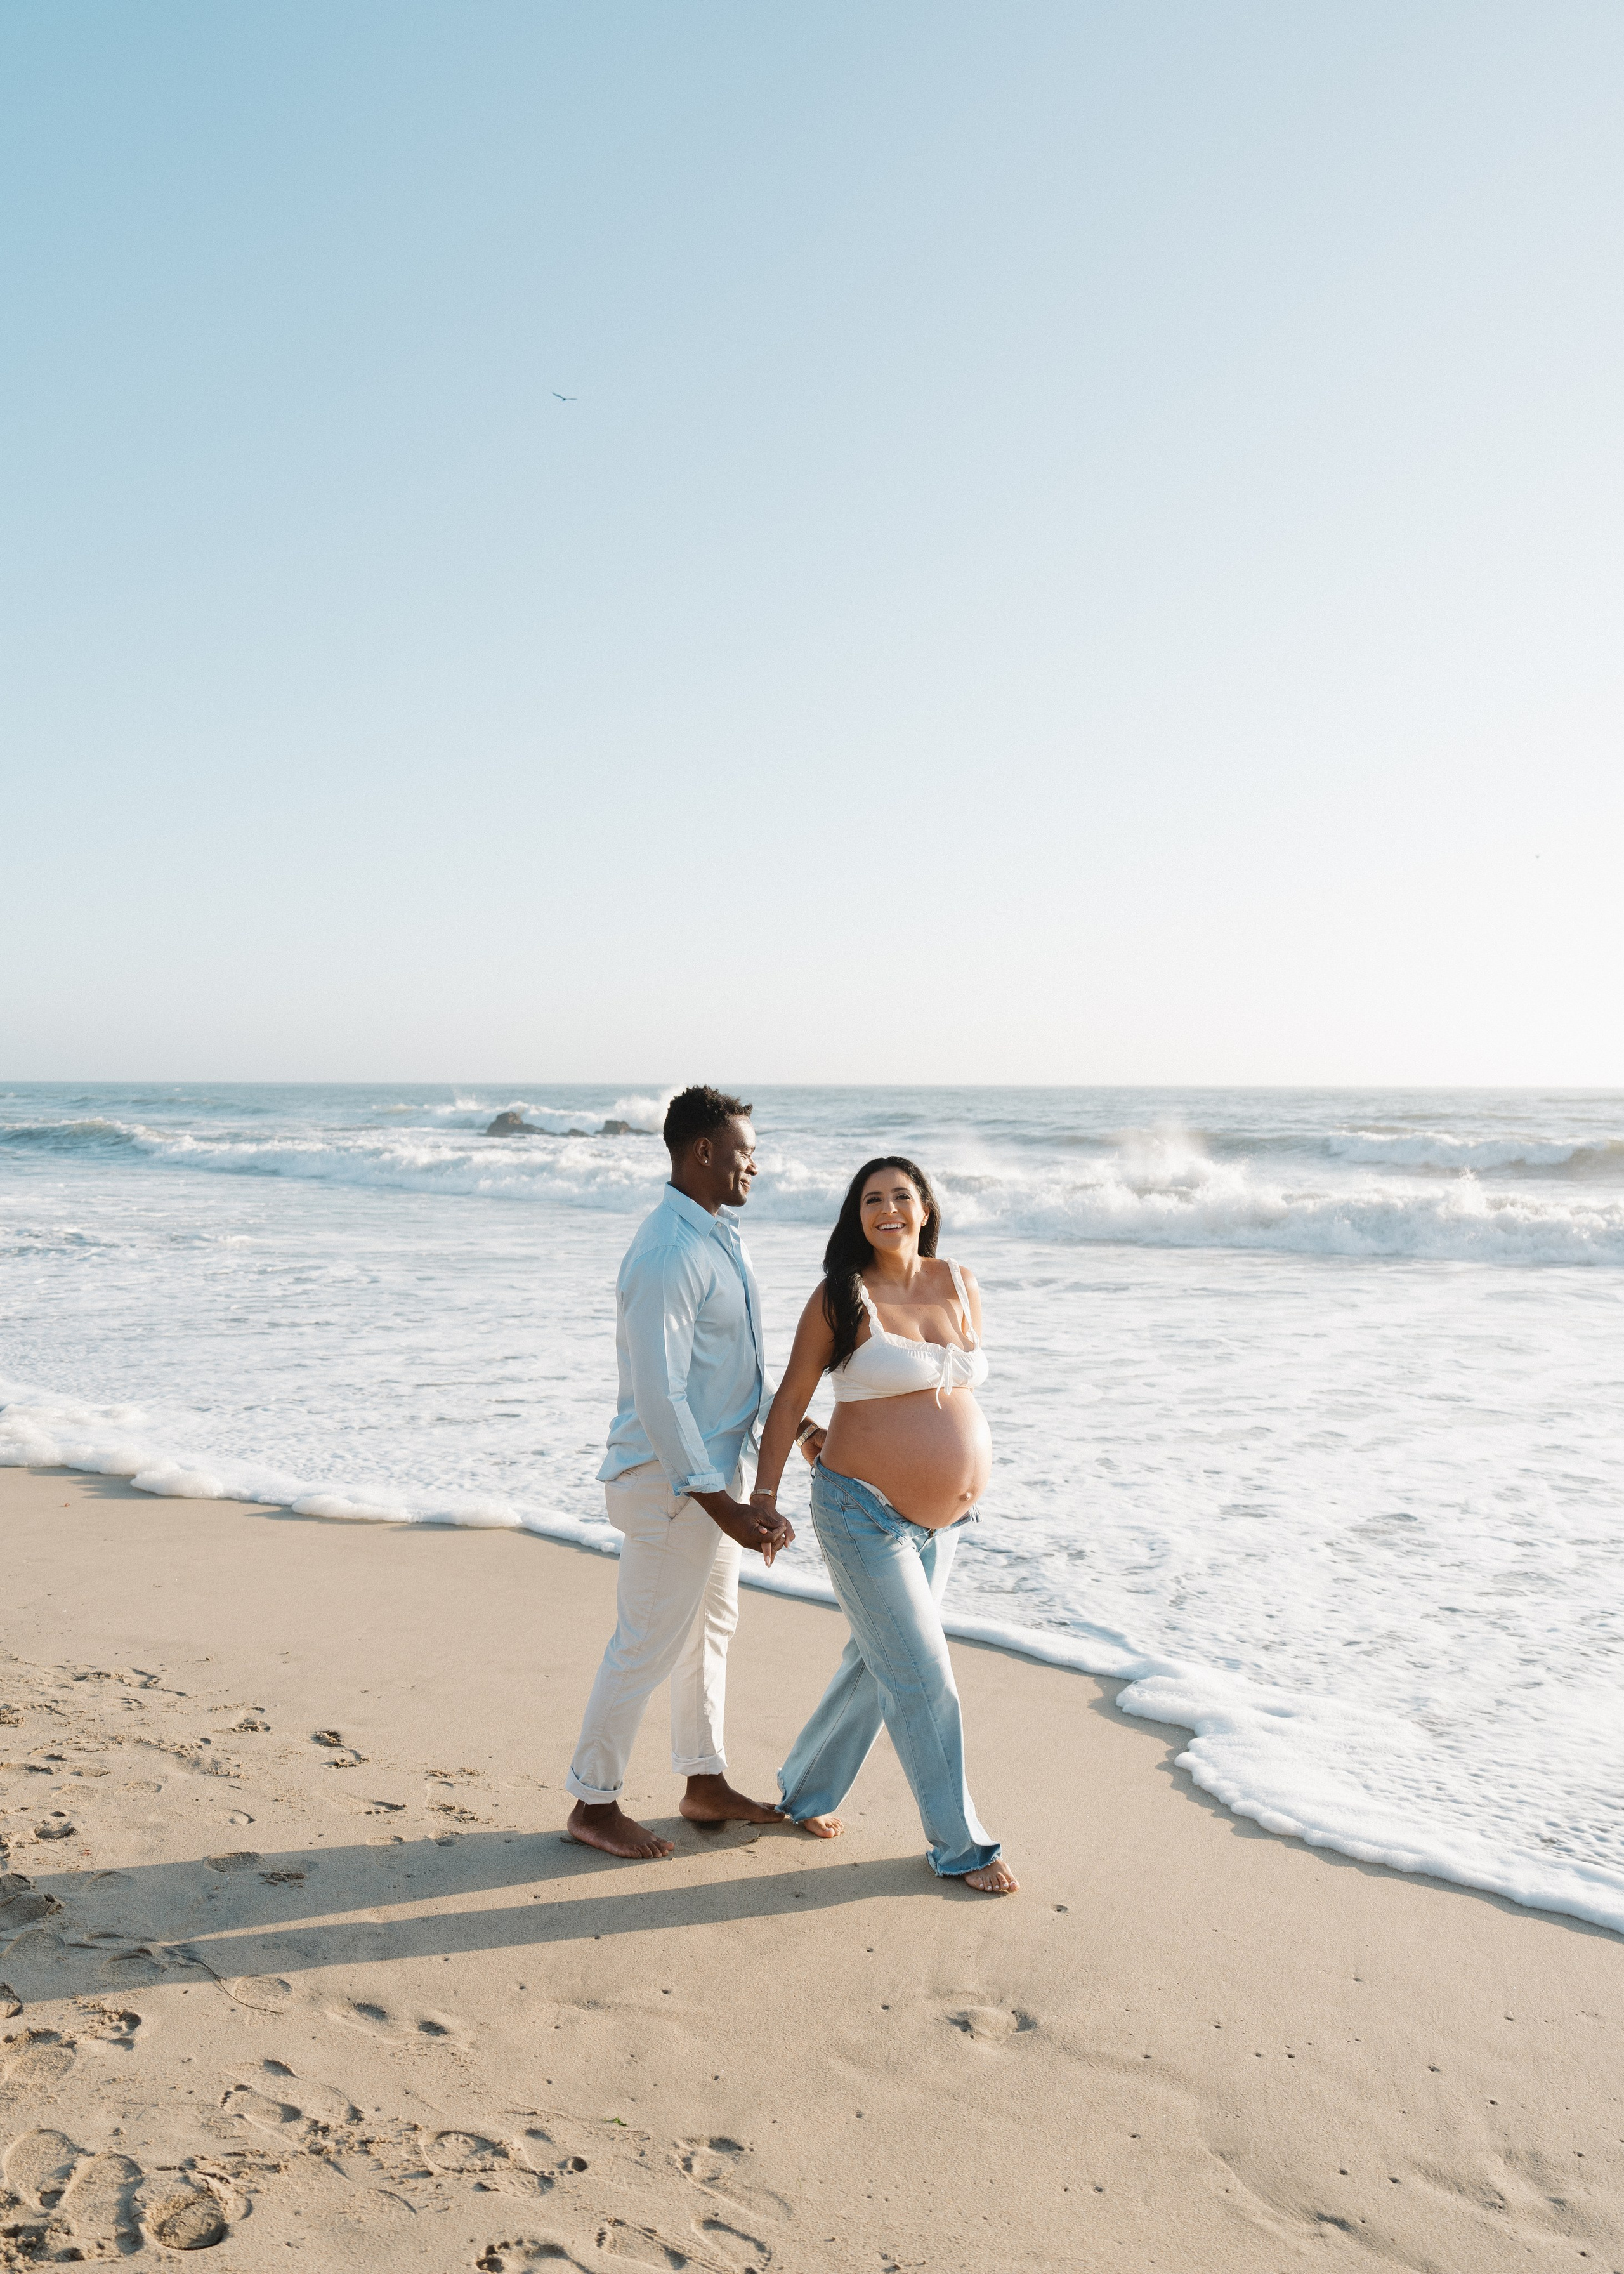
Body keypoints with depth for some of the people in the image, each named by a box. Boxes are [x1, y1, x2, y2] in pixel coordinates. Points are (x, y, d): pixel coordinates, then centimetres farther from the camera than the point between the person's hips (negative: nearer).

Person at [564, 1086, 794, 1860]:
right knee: (647, 1646, 2)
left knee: (711, 1628, 20)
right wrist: (721, 1505, -27)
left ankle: (705, 1784, 36)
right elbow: (658, 1397, -27)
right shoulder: (669, 1255, -24)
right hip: (671, 1483, -10)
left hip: (713, 1471, 10)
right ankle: (594, 1804, 19)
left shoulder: (719, 1236, 9)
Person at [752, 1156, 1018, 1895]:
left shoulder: (961, 1286, 3)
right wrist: (765, 1493, -11)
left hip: (941, 1519, 6)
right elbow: (791, 1397, -7)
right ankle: (959, 1844, 14)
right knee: (922, 1678, -1)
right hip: (865, 1515, -6)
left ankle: (806, 1790, 38)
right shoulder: (841, 1296, -11)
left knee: (877, 1662, 18)